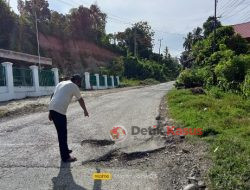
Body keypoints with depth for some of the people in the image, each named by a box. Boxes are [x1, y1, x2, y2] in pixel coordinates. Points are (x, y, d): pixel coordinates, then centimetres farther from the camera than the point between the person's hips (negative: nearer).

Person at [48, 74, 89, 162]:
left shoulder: (61, 83, 24)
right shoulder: (73, 86, 2)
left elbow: (52, 96, 21)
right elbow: (80, 100, 10)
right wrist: (85, 111, 25)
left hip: (52, 108, 8)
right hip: (59, 110, -8)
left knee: (61, 132, 21)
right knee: (62, 133, -1)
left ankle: (65, 150, 36)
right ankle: (65, 157, 7)